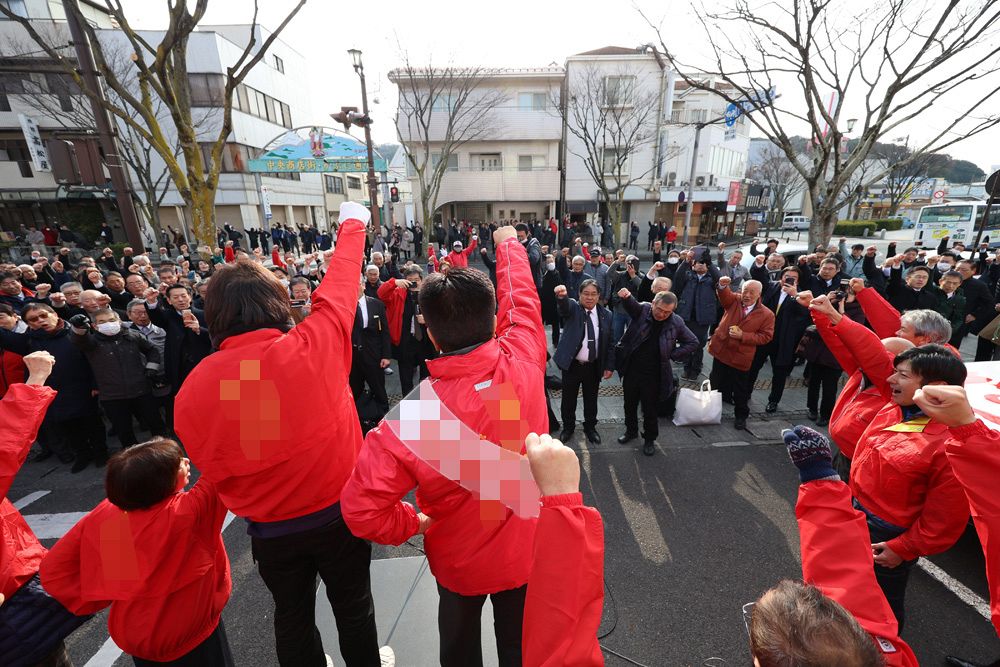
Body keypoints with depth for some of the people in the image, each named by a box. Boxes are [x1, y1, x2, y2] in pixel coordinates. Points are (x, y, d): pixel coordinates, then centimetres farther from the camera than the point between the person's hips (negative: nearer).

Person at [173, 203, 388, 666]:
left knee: (292, 616, 27)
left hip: (270, 529, 2)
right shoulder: (312, 347, -23)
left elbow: (210, 468, -2)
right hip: (339, 512, -1)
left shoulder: (194, 387, -14)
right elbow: (338, 289, -8)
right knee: (353, 607, 23)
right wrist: (353, 224, 7)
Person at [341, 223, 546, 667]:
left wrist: (416, 523, -9)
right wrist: (508, 243, 8)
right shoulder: (524, 363, -28)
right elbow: (521, 301, -9)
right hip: (529, 548, 2)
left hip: (460, 560, -2)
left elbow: (361, 508, -29)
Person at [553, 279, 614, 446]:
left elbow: (610, 343, 5)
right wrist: (561, 296, -56)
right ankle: (568, 426, 35)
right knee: (568, 399, 13)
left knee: (591, 399, 16)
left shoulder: (606, 315, 0)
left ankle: (590, 427, 38)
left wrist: (609, 366, 1)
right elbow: (564, 306, -32)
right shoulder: (572, 307, -6)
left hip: (594, 367, 2)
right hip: (572, 365, -1)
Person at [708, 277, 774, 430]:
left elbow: (766, 336, -8)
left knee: (741, 390, 9)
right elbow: (725, 295, -20)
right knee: (716, 385, 16)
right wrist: (722, 286, -43)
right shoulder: (734, 301, 1)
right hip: (721, 351, 3)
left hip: (740, 357, -2)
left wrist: (743, 336, -19)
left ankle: (741, 416, 28)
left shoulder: (767, 314, -6)